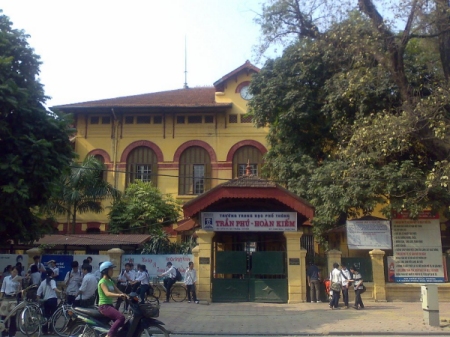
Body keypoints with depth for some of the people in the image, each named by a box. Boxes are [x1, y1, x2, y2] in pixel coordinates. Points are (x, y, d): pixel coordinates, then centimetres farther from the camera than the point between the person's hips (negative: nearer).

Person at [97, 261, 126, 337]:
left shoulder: (110, 281, 15)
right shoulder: (102, 281, -13)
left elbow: (118, 291, 10)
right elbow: (107, 293, -29)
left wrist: (126, 296, -7)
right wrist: (119, 295, -43)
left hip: (110, 305, 9)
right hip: (104, 306, -9)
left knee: (119, 320, 15)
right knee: (121, 318, -25)